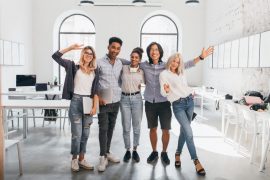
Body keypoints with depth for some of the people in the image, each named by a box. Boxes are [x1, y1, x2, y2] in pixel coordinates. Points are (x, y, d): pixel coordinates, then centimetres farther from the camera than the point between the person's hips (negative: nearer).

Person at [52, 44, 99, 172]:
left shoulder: (94, 71, 10)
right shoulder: (74, 66, 1)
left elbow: (95, 90, 6)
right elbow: (56, 56, -6)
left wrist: (95, 106, -2)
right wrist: (71, 47, -10)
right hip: (76, 101, -4)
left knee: (85, 133, 10)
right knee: (77, 133, -1)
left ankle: (81, 159, 23)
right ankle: (74, 159, 17)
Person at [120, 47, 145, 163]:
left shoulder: (142, 72, 4)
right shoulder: (124, 68, 2)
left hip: (137, 99, 0)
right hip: (124, 99, 0)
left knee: (137, 127, 5)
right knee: (126, 127, 3)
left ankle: (135, 150, 21)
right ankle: (127, 151, 19)